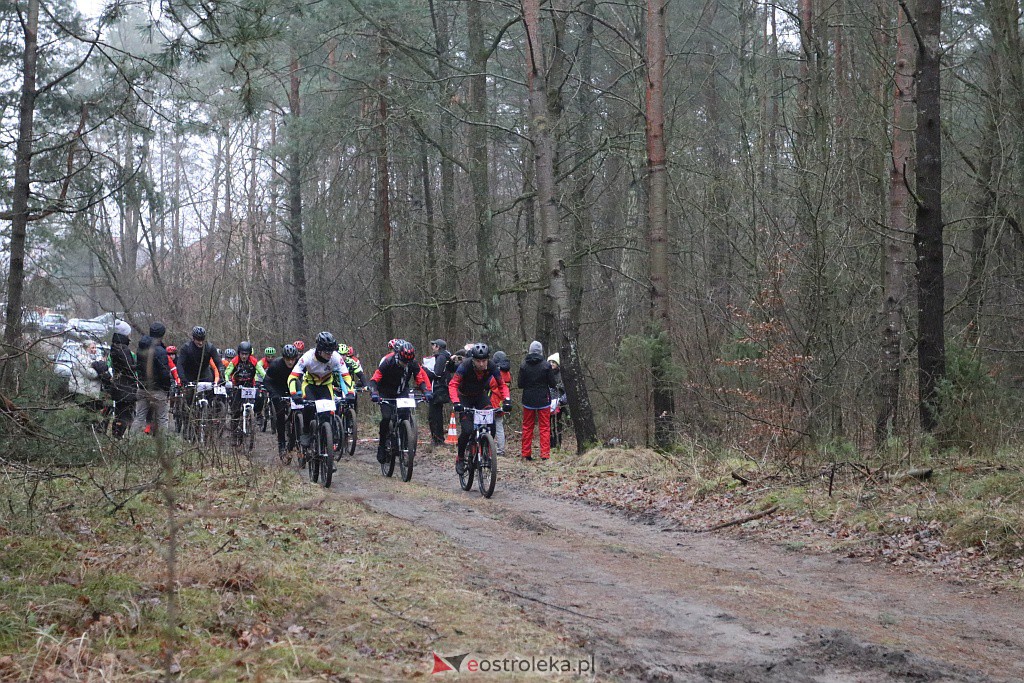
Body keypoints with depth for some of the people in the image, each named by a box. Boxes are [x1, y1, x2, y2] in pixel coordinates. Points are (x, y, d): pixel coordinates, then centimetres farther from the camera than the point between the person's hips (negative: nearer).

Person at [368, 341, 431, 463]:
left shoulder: (413, 363, -17)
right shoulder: (387, 362, -27)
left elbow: (421, 378, -10)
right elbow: (374, 379, -28)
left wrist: (426, 392, -29)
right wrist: (374, 393, -45)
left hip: (402, 392, 3)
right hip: (386, 392, -3)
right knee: (386, 417, -20)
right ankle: (382, 445, -4)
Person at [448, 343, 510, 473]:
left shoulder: (491, 366, -22)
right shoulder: (465, 366, -30)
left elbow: (502, 385, -13)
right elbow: (453, 385, -35)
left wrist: (506, 400, -31)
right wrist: (456, 402, -51)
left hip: (481, 396, 3)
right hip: (465, 397, -3)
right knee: (467, 430, -17)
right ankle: (460, 458, 5)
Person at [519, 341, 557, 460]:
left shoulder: (524, 365, -4)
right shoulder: (546, 365, -10)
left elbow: (520, 384, -2)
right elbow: (552, 384, -6)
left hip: (528, 400, 2)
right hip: (543, 400, -2)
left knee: (527, 427, 12)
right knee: (544, 428, 4)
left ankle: (526, 454, 14)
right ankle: (545, 454, -2)